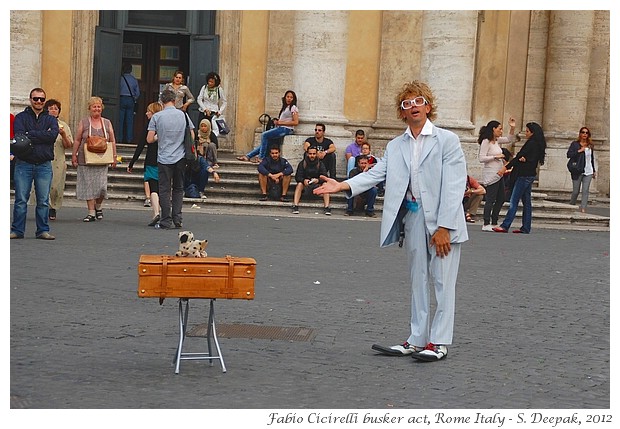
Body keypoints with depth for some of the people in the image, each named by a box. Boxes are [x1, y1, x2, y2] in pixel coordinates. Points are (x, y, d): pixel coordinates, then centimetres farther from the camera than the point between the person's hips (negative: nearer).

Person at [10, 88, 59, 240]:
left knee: (43, 201, 1)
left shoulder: (51, 120, 12)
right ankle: (17, 230, 4)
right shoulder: (21, 117, 8)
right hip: (24, 163, -1)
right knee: (21, 200, -2)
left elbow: (53, 135, -9)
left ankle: (43, 230, 9)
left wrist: (29, 134, -11)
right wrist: (42, 136, -15)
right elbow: (19, 136, -11)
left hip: (44, 165, 1)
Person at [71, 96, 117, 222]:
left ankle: (98, 207, 20)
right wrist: (74, 155, -1)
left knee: (101, 186, -7)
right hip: (86, 160, -1)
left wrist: (114, 156, 7)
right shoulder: (83, 122, 4)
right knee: (89, 186, -2)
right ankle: (91, 213, 4)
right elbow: (77, 140, 4)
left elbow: (112, 141, 13)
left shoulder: (107, 123, 10)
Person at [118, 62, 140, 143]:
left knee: (120, 119, 1)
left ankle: (120, 138, 0)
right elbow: (137, 93, 6)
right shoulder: (134, 79, 4)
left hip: (122, 99, -3)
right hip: (131, 100, 3)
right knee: (130, 120, 5)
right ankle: (129, 138, 5)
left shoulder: (121, 78, -7)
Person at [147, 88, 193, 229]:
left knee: (165, 190, 3)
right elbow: (192, 137, 4)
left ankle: (166, 222, 1)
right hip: (181, 158, 2)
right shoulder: (183, 115, 0)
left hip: (164, 158, -2)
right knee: (178, 188, 13)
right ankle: (178, 220, 10)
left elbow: (149, 139, -7)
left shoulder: (156, 117, -6)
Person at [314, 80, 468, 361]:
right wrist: (342, 186, -16)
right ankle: (417, 340, 18)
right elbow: (375, 174, 1)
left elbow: (453, 187, -9)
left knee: (442, 282, -2)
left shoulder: (447, 140, -3)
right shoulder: (395, 146, 12)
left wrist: (444, 227, -16)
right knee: (418, 281, 11)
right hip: (413, 217, 5)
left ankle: (439, 342, 4)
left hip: (442, 221, -5)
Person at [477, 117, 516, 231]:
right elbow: (481, 158, -17)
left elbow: (509, 139, 22)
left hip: (498, 175, 9)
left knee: (500, 199, 11)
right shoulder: (486, 142, -11)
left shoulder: (497, 140, 13)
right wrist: (496, 157, -17)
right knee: (490, 200, -8)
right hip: (491, 175, -9)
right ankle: (486, 224, -4)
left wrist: (512, 128, 8)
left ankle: (494, 223, 18)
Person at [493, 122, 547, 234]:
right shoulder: (537, 144, 14)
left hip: (524, 175, -10)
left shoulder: (531, 143, -14)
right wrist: (524, 159, -14)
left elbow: (519, 156, -14)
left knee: (514, 201, -9)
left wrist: (506, 167, -12)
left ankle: (505, 226, -11)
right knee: (526, 201, 9)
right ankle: (526, 228, 10)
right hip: (530, 174, 10)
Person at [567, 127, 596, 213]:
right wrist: (579, 151, -16)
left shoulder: (590, 145, 13)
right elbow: (568, 154, -9)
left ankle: (583, 208, -12)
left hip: (588, 172, 3)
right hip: (577, 172, -3)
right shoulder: (575, 144, 2)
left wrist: (594, 171, 20)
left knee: (585, 191, -8)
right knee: (576, 191, 2)